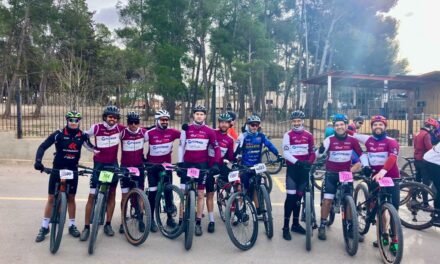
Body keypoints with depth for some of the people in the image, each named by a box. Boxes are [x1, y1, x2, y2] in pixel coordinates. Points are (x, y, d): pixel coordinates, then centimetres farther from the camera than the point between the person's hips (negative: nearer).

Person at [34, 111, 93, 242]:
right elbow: (43, 147, -13)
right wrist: (38, 161, -28)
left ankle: (72, 225, 21)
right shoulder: (59, 134, -11)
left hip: (73, 171, 2)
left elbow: (91, 147, 7)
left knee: (71, 198, 9)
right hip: (57, 170, -1)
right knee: (51, 198, 4)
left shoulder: (82, 136, -3)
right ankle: (44, 227, 16)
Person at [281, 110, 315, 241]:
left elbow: (312, 152, 10)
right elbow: (285, 153, -11)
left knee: (299, 197, 12)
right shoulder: (288, 135, -4)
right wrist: (297, 162, -23)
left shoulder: (308, 135, 6)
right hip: (292, 168, -3)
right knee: (290, 196, -7)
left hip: (304, 169, 4)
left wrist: (309, 163, -9)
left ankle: (296, 224, 25)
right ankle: (286, 227, 0)